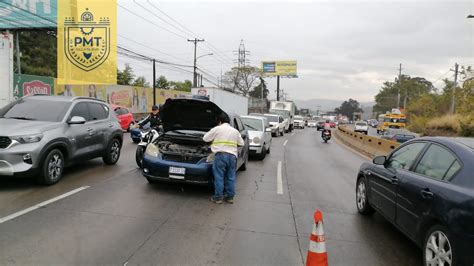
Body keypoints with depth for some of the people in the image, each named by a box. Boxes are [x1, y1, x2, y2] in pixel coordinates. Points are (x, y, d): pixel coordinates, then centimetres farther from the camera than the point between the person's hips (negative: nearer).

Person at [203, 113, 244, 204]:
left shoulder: (216, 129, 6)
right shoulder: (235, 131, 18)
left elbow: (205, 138, 13)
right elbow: (241, 143, 24)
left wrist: (213, 139, 31)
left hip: (220, 155, -4)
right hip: (232, 156, 4)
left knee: (219, 177, 2)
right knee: (231, 177, 10)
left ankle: (218, 197, 5)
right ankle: (230, 197, 17)